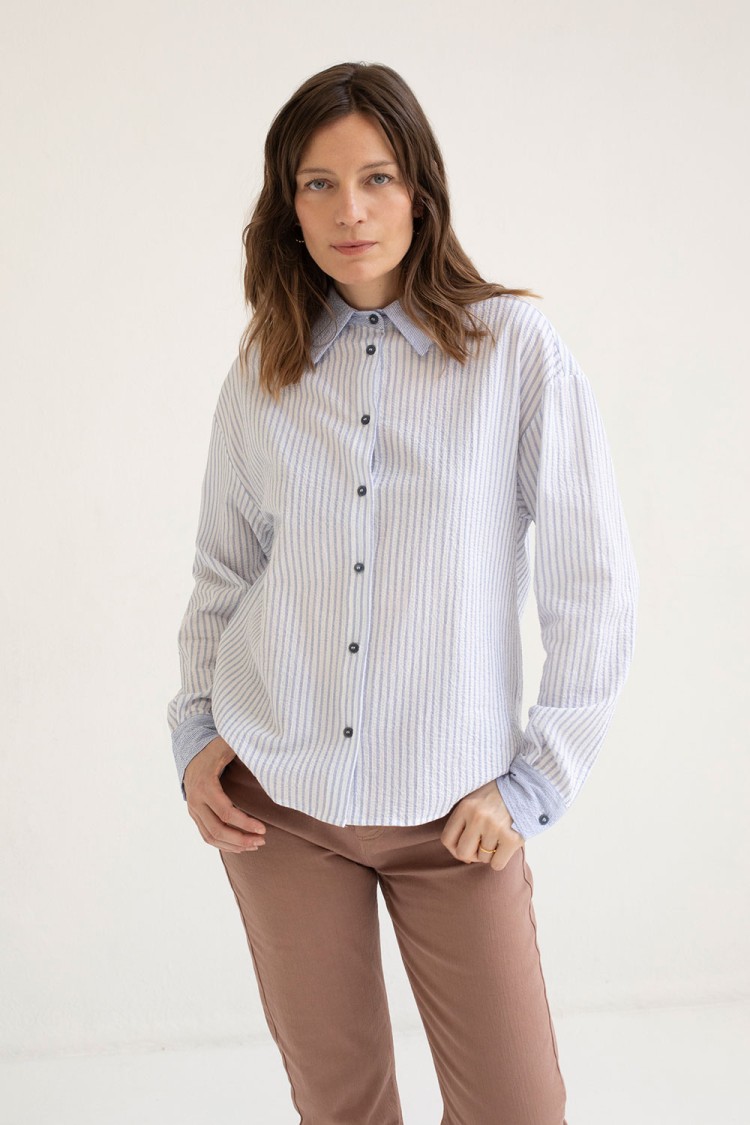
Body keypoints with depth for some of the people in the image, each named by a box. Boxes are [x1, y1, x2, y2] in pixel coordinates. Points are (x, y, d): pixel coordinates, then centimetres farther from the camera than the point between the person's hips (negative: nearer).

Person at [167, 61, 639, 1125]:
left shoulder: (518, 349, -6)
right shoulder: (263, 368, 4)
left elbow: (595, 590, -5)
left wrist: (532, 787, -6)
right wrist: (196, 733, 3)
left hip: (450, 811, -2)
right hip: (275, 799, 2)